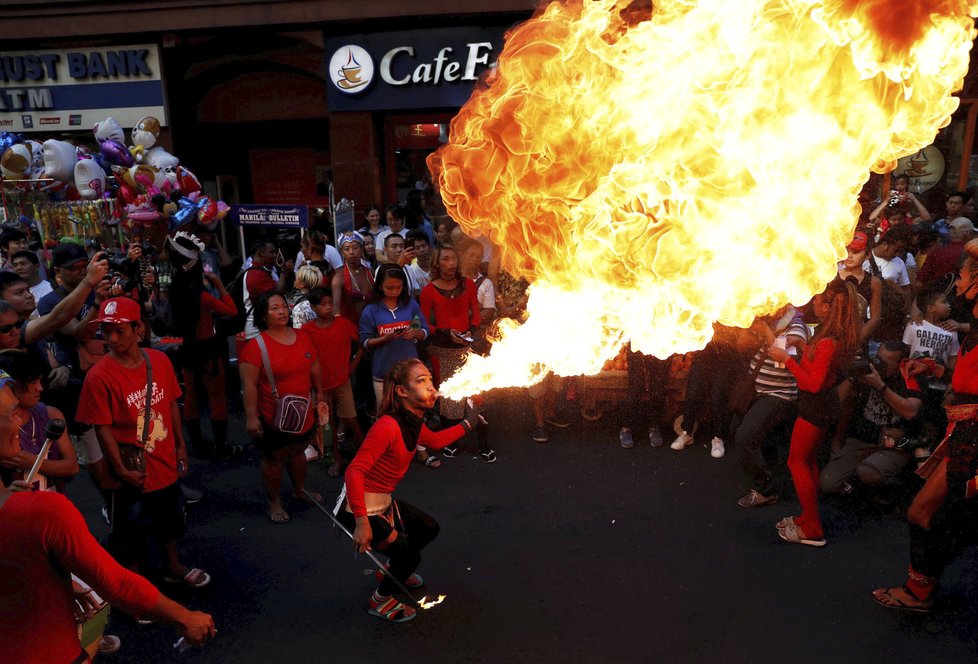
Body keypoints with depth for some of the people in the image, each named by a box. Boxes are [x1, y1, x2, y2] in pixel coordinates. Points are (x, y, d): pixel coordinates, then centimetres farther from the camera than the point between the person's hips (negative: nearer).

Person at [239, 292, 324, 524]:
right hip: (274, 417, -6)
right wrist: (251, 416, -21)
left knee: (298, 452, 23)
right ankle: (274, 503, 27)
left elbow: (314, 367, 14)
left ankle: (300, 490, 44)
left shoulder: (302, 337, 1)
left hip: (303, 413, 6)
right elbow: (249, 385, -19)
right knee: (274, 459, 9)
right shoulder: (256, 346, -18)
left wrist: (319, 394, 18)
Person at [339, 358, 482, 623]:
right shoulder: (387, 427, -32)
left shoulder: (414, 423, -3)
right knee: (409, 555, -2)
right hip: (360, 509, -9)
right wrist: (362, 522, -38)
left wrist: (467, 423, 16)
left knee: (428, 529, 22)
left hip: (384, 503, 9)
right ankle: (381, 601, 26)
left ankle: (393, 571, 45)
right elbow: (355, 471, -36)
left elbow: (434, 440, 19)